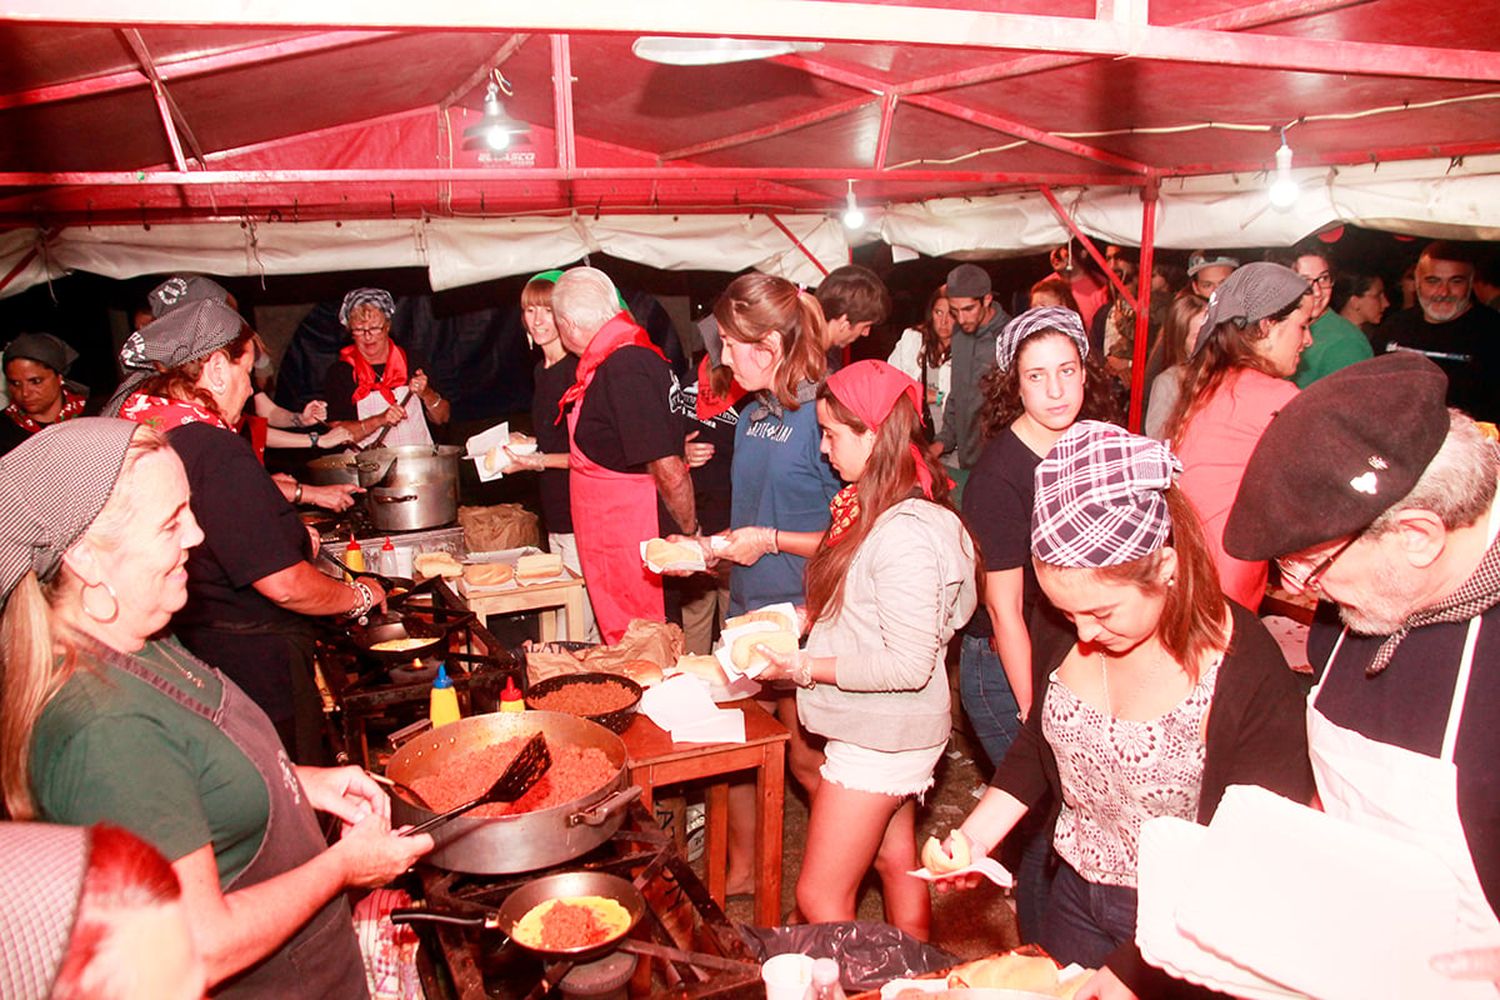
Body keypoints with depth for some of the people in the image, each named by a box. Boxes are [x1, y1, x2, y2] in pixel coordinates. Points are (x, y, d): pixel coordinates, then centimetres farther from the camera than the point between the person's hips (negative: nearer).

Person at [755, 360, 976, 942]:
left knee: (819, 900, -1)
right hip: (887, 734, 10)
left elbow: (908, 665, -27)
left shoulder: (907, 534, -26)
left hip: (881, 739, -10)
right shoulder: (874, 508, 4)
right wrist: (802, 617, 0)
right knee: (895, 861, 24)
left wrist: (807, 669, -21)